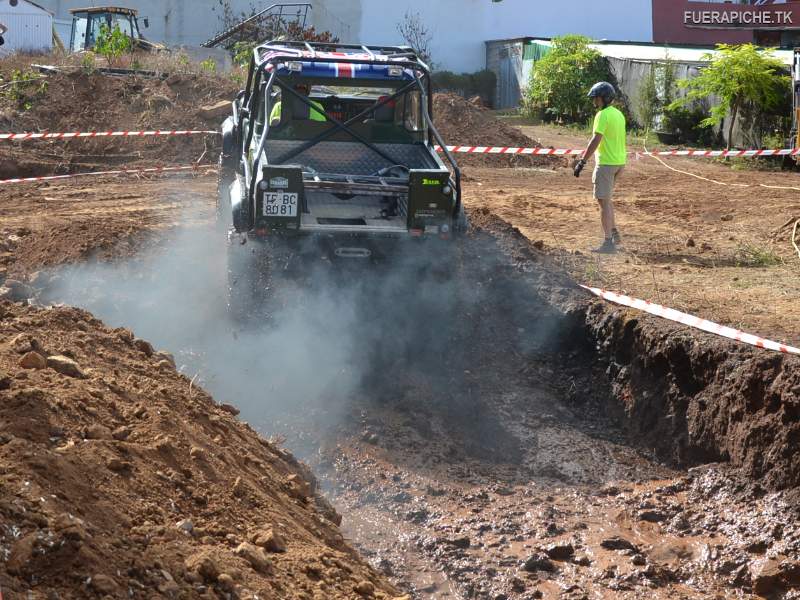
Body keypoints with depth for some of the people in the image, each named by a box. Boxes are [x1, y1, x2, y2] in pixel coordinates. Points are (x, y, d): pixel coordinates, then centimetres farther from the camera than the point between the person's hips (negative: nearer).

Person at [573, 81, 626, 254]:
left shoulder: (603, 115, -16)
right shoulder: (619, 114, 13)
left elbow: (596, 140, -23)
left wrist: (582, 162, -22)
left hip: (606, 162, -9)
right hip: (619, 161, 9)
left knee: (604, 201, -7)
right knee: (607, 198, 24)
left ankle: (609, 243, -10)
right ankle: (613, 232, 30)